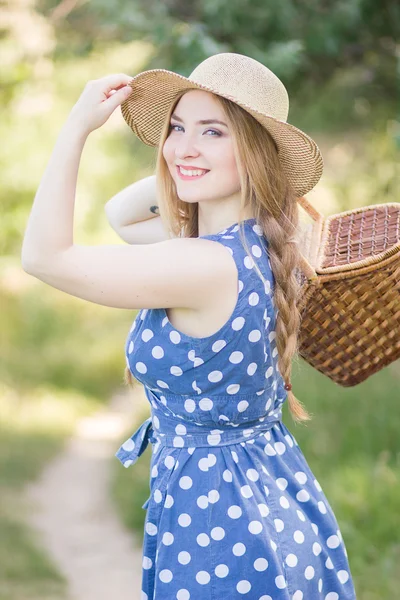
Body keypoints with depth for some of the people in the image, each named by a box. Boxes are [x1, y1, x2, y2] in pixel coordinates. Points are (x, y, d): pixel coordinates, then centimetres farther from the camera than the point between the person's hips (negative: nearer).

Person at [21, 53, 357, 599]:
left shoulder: (208, 266, -26)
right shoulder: (252, 242, 0)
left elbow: (45, 256, -19)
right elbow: (121, 215, 17)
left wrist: (77, 126, -17)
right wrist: (190, 171, 3)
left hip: (220, 526, -9)